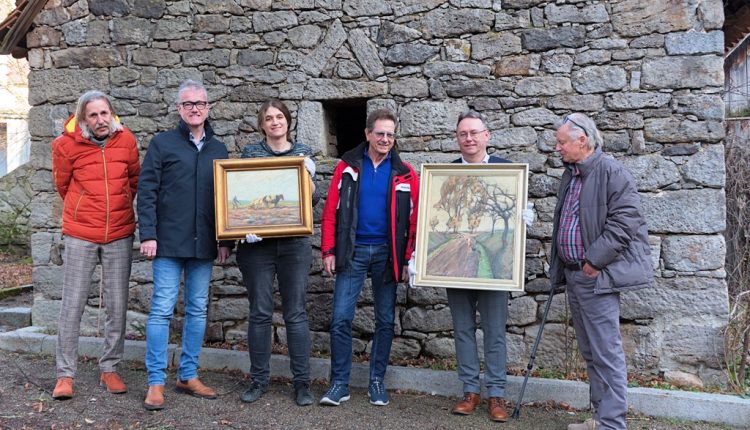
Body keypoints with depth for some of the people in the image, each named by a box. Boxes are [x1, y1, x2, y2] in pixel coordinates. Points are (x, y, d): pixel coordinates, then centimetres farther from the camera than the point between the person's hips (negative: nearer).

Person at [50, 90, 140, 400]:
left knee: (117, 305, 4)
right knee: (72, 306, 1)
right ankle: (65, 374, 11)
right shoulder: (66, 145, -5)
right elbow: (63, 185, 10)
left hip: (119, 235, 2)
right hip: (80, 235, -2)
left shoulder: (126, 140, 0)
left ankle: (109, 369, 17)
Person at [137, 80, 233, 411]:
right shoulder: (162, 144, 2)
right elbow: (146, 192, -3)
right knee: (162, 309, -2)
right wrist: (148, 235, -11)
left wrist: (226, 240, 8)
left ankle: (188, 376, 21)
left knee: (198, 310, 9)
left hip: (204, 245, 4)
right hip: (169, 243, -4)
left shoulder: (219, 150, 13)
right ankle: (156, 382, 7)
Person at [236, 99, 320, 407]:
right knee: (260, 312, 4)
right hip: (257, 243, 0)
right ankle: (259, 380, 17)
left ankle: (302, 382, 10)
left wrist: (307, 174, -10)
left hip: (293, 243, 0)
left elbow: (314, 199, 7)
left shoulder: (302, 153, 10)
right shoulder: (250, 152, 8)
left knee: (295, 313, 2)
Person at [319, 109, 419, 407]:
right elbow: (331, 211, -1)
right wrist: (329, 251, -6)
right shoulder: (347, 166, 2)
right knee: (341, 319, -3)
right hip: (352, 251, 0)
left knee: (385, 320, 8)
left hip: (387, 253, 1)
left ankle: (377, 382, 23)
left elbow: (414, 220, 0)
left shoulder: (404, 173, 1)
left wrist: (408, 260, -5)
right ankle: (339, 384, 9)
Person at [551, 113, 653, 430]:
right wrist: (559, 271, 17)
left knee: (606, 354, -5)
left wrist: (594, 262, -18)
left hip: (596, 277, -9)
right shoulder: (570, 175, 16)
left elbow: (623, 222, -18)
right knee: (590, 352, 15)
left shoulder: (612, 173, -11)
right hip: (573, 275, 9)